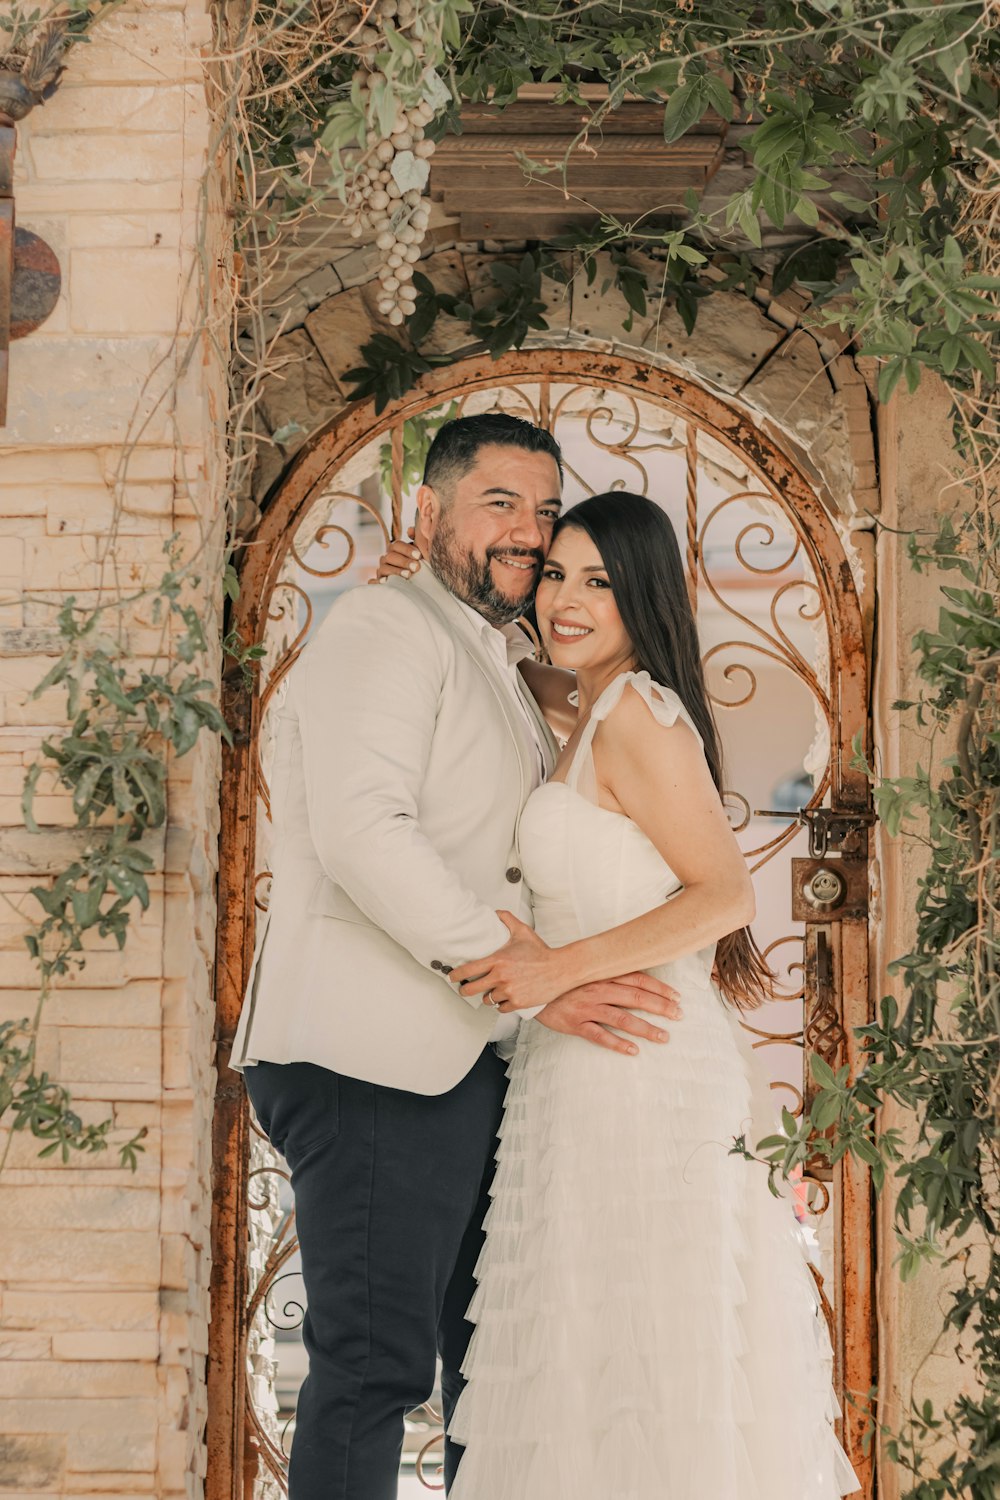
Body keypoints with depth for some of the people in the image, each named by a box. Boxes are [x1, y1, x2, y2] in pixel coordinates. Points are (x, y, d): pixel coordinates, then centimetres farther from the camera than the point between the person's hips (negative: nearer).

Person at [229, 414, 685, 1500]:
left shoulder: (505, 671, 25)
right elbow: (360, 831, -19)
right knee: (375, 1365, -12)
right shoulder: (389, 627, -5)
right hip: (375, 1054, -10)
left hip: (469, 1062, 10)